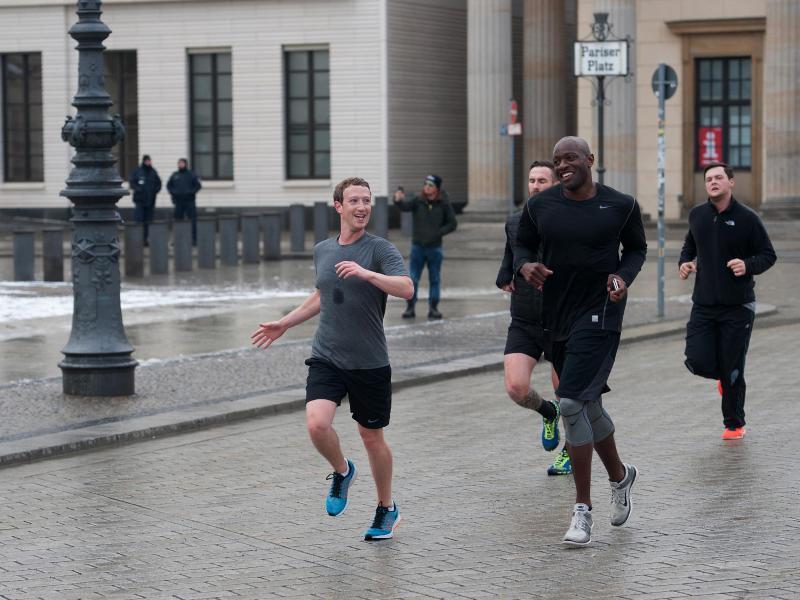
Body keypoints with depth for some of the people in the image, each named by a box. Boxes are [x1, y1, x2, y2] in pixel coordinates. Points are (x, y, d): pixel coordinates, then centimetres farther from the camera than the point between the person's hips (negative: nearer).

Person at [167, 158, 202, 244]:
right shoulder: (174, 175, 11)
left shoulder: (191, 174, 2)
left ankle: (194, 239, -2)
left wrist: (191, 192, -13)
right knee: (178, 221, 5)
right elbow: (169, 185, 19)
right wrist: (173, 192, 1)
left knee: (192, 221, -4)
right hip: (178, 202, 3)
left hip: (189, 201, -3)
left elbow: (198, 185, -1)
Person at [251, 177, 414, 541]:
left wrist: (366, 273, -34)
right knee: (317, 423, -19)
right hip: (326, 358, 3)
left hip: (369, 363, -3)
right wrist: (285, 324, 27)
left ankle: (387, 510, 28)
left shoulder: (379, 249, -7)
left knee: (372, 437, 7)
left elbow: (406, 288, -23)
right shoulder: (322, 251, 9)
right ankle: (341, 471, 14)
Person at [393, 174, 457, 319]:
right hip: (418, 246, 0)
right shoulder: (418, 201, -4)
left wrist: (438, 233, -13)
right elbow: (405, 206, -23)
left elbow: (452, 224, 2)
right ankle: (410, 307, 8)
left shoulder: (444, 204, -3)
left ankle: (433, 308, 16)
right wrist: (398, 200, -46)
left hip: (435, 247, 0)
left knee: (435, 280, 8)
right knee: (412, 279, 1)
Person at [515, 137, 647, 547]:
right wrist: (526, 266, -8)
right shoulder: (540, 206, 2)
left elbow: (637, 248, 10)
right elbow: (523, 245, 14)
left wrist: (624, 276, -9)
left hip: (599, 314, -5)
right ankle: (620, 476, 43)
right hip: (557, 315, 5)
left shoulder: (621, 205, -4)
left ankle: (583, 509, -11)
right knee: (588, 405, 17)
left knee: (572, 403, -17)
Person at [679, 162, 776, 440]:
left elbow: (768, 255, -2)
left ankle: (734, 424, 20)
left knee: (732, 370, 1)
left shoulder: (747, 218, -7)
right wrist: (685, 261, 3)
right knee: (698, 361, -8)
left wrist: (748, 266, -22)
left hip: (737, 306, -3)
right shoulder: (697, 215, 4)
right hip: (703, 305, 3)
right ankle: (724, 376, 28)